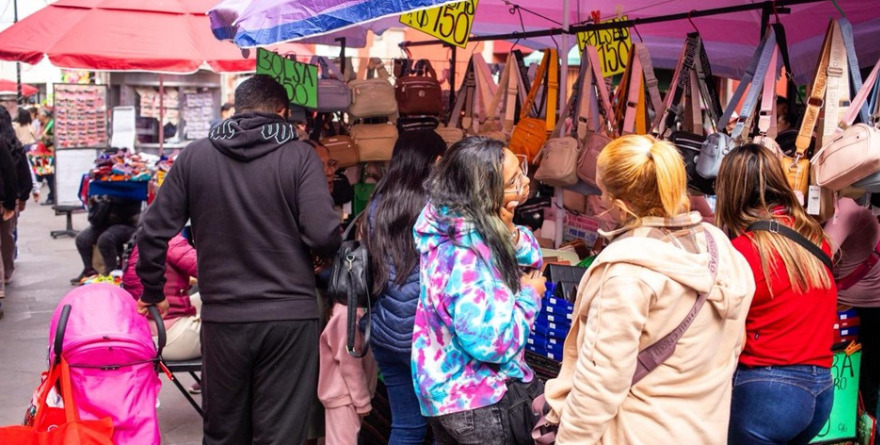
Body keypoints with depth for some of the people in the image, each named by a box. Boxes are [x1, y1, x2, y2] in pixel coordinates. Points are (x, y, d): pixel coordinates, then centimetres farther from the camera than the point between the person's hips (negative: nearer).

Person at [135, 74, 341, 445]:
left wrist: (153, 293, 17)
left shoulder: (194, 156, 2)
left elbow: (153, 233, 3)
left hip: (222, 317, 3)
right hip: (289, 316, -2)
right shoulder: (299, 156, -6)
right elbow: (323, 236, -15)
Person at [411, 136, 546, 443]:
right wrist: (530, 294, -17)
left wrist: (509, 232, -15)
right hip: (476, 400, -9)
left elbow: (532, 262, 6)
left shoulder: (471, 222, -3)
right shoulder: (466, 254, -30)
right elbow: (493, 341, -32)